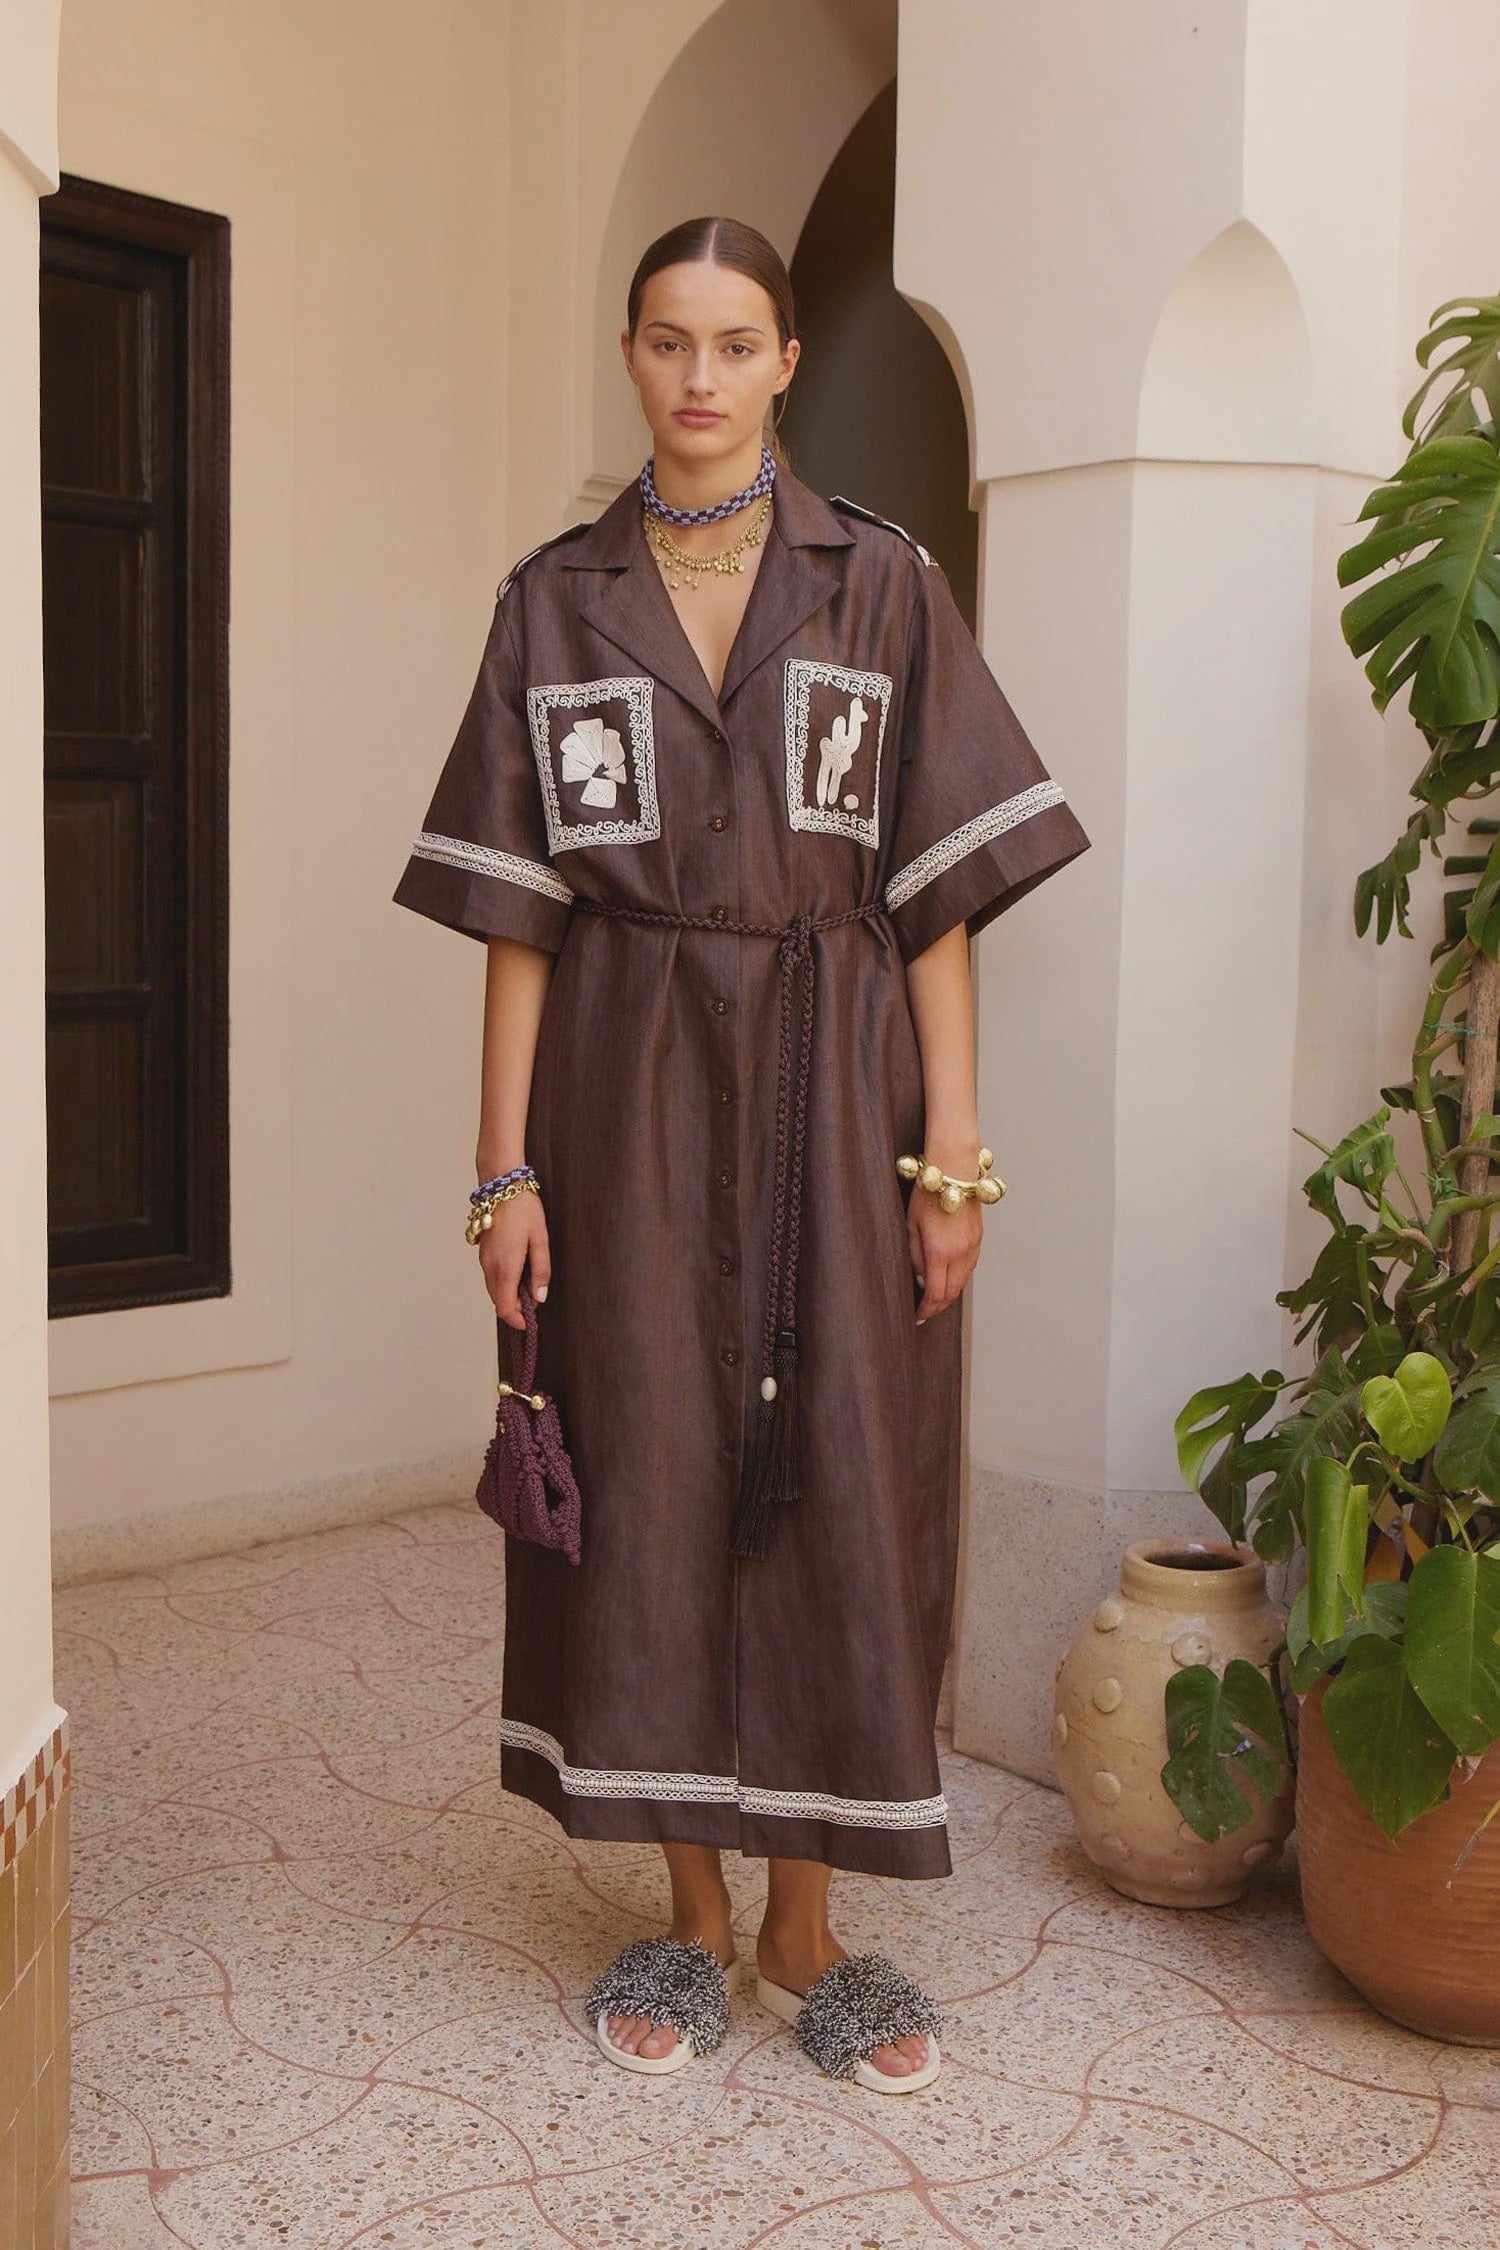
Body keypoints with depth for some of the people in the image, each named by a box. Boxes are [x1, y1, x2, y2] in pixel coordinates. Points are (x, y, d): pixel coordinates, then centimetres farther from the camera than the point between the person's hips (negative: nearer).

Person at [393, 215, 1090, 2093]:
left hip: (831, 1086, 0)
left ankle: (805, 1924, 19)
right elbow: (517, 905, 3)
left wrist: (952, 1144, -6)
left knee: (836, 1482, 2)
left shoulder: (882, 583, 4)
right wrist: (505, 1163, -3)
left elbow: (939, 888, 0)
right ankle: (690, 1914, 23)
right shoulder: (555, 599, 6)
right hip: (628, 1093, 1)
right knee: (648, 1480, 5)